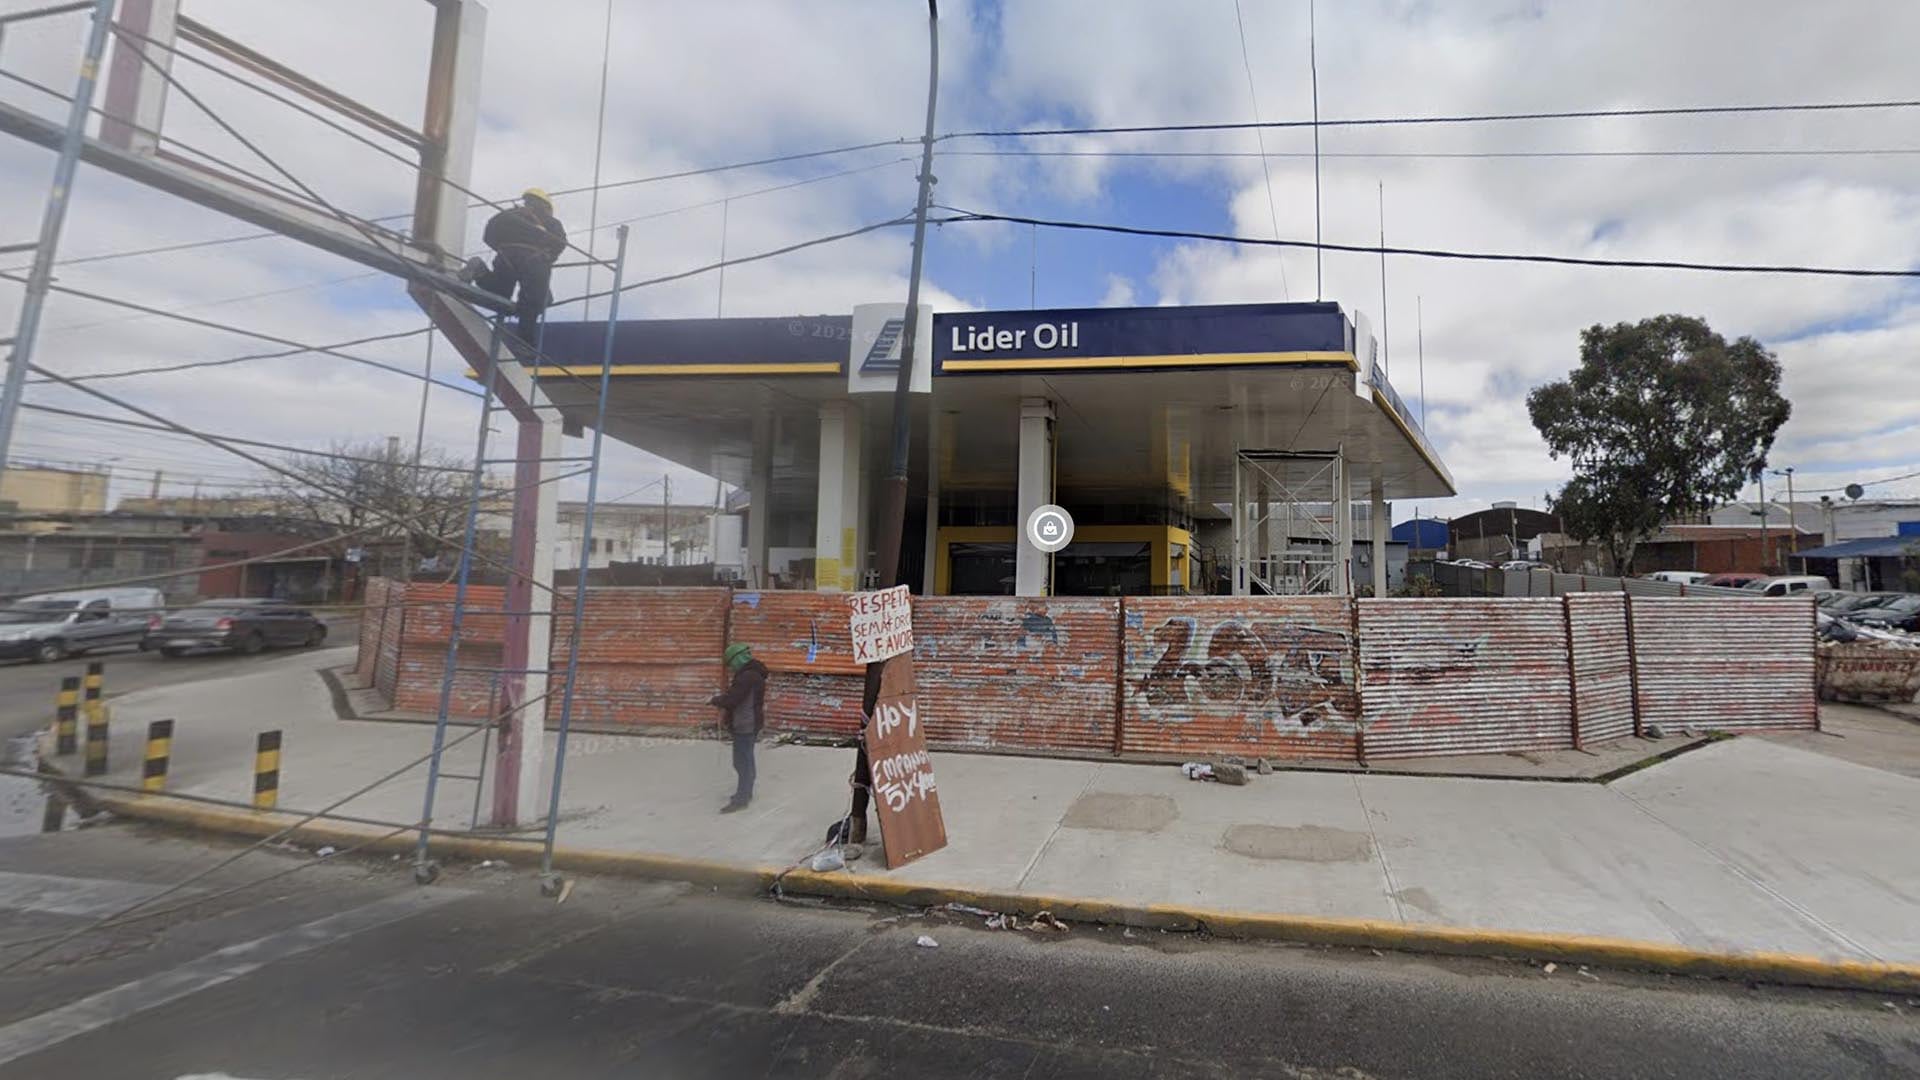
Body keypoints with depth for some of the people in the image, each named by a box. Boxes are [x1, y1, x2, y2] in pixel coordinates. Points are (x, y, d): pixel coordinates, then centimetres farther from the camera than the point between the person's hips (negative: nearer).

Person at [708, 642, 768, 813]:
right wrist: (722, 696, 9)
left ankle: (741, 799, 2)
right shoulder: (753, 673, 10)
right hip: (749, 724, 11)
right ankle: (745, 792, 34)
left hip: (744, 726, -11)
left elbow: (731, 700, -24)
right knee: (745, 760, 21)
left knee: (742, 762, -4)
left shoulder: (747, 676, -23)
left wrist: (713, 700, -9)